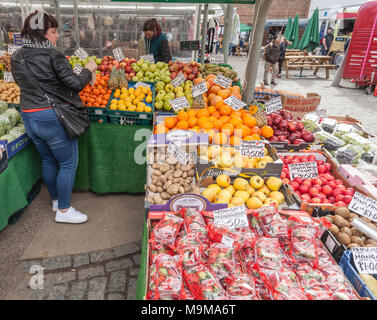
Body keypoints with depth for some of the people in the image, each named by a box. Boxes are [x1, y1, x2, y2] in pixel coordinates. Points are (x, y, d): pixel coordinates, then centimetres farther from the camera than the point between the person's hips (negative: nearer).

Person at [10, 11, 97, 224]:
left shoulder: (17, 58, 7)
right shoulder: (52, 55, -16)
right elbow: (76, 84, -17)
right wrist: (89, 69, 1)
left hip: (29, 116, 8)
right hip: (52, 117, -8)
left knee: (48, 160, 22)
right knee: (68, 163, 5)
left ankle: (56, 200, 39)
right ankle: (64, 210, 15)